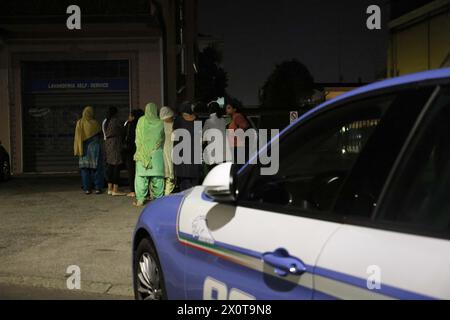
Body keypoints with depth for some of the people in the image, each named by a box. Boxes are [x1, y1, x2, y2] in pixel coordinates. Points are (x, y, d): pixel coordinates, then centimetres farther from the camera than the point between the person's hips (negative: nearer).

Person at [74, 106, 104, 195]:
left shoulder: (79, 123, -3)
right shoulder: (94, 123, -8)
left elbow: (77, 137, -2)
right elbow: (100, 134, 3)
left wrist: (78, 149, 3)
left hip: (84, 148, 2)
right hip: (94, 147, -2)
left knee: (85, 168, 6)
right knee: (97, 167, 4)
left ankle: (87, 188, 4)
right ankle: (98, 188, 2)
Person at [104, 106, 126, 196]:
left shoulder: (106, 122, 13)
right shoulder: (115, 121, -10)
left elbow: (106, 134, 14)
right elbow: (122, 130, -1)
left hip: (107, 144, 8)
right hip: (115, 144, -8)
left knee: (110, 166, 10)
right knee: (116, 166, -6)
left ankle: (110, 188, 14)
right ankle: (115, 189, -7)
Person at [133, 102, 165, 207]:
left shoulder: (141, 121, -3)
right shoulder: (160, 123, -2)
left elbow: (137, 139, 3)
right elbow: (163, 138, 5)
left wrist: (139, 151, 13)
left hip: (143, 154, -1)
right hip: (157, 154, 1)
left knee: (141, 176, 2)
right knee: (157, 176, 6)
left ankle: (140, 199, 0)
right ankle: (158, 198, 8)